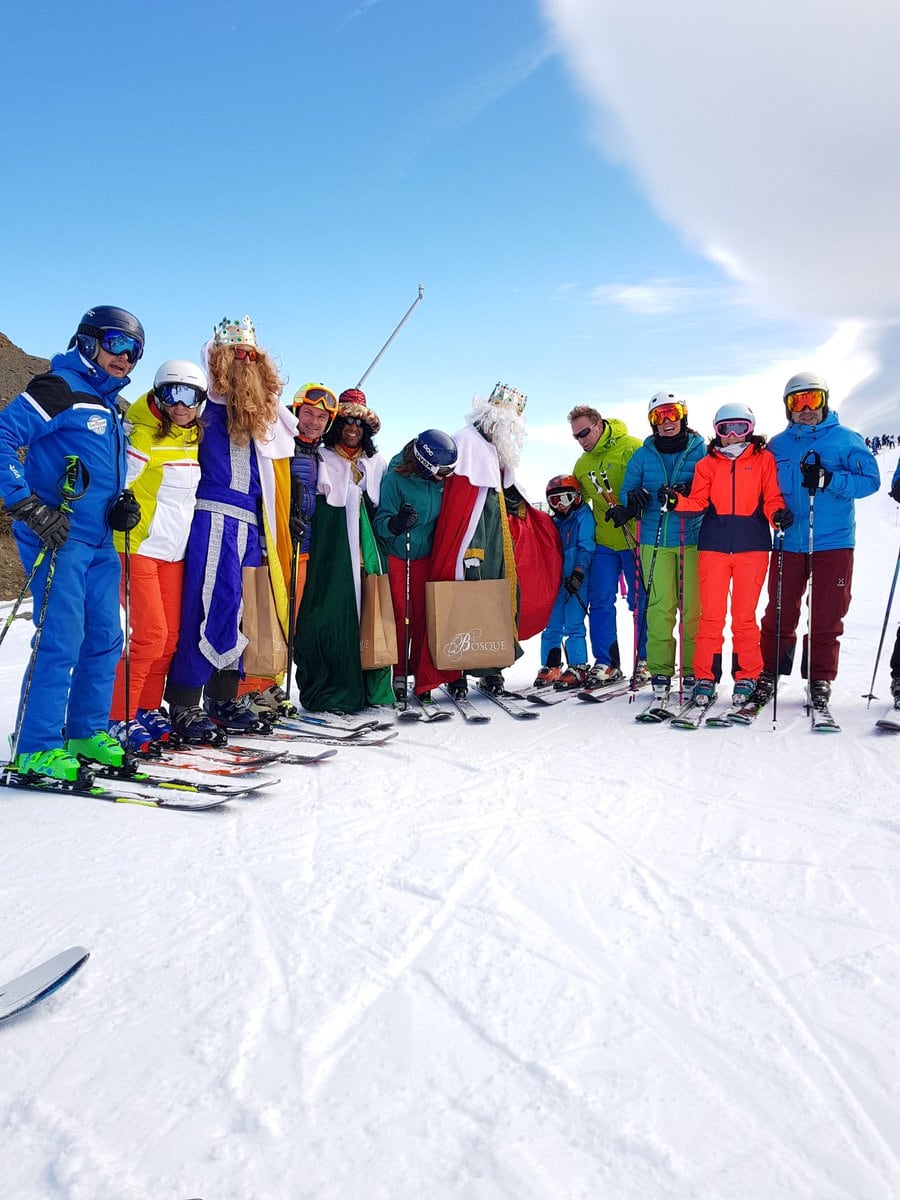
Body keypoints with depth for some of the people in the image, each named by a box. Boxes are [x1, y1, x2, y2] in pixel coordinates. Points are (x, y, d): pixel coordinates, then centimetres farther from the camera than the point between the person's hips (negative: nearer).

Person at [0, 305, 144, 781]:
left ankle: (86, 732, 23)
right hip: (59, 539, -9)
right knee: (60, 642, -9)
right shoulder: (61, 388, -7)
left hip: (100, 544, 9)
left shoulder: (109, 406, 20)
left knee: (105, 639, 10)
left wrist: (122, 504, 9)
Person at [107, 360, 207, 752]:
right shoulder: (143, 433, -9)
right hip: (140, 546, -7)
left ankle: (148, 709, 20)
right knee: (151, 633, -11)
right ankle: (119, 718, -1)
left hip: (174, 550, 7)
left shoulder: (194, 439, 13)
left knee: (170, 636, 7)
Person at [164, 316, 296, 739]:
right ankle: (184, 703, -2)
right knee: (209, 606, -9)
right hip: (213, 517, -7)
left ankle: (224, 696, 18)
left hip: (250, 522, 7)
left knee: (238, 608, 9)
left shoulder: (263, 410, 17)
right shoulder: (205, 403, -2)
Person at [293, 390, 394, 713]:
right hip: (331, 547, -3)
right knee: (331, 615, -8)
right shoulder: (321, 459, 8)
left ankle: (372, 688, 4)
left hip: (366, 546, 4)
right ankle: (330, 691, -3)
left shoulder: (376, 463, 20)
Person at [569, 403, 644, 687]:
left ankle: (646, 659, 16)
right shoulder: (582, 465, 14)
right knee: (600, 602, 1)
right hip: (603, 543, 6)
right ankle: (606, 663, 9)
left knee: (640, 603, 3)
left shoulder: (631, 448, -8)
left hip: (634, 539, -5)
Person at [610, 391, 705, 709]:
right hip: (655, 540, 1)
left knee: (693, 607, -3)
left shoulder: (700, 450, 7)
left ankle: (693, 672, 8)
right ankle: (660, 674, 1)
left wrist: (687, 493, -18)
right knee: (659, 608, -6)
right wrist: (633, 500, -13)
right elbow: (628, 490, 11)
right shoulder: (643, 455, 12)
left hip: (693, 539, -1)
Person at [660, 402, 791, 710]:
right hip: (713, 545, 1)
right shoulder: (707, 463, 13)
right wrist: (675, 501, -14)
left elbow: (771, 498, 3)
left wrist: (779, 514, -17)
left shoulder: (764, 459, 9)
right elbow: (698, 502, 5)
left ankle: (747, 677, 11)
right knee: (711, 615, -1)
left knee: (744, 615, 1)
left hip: (752, 546, -1)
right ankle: (705, 677, 5)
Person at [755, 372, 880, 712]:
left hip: (834, 543, -1)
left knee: (827, 617, 3)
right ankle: (768, 673, 14)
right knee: (779, 613, 3)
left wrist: (828, 479, -18)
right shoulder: (777, 446, 10)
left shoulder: (847, 439, 4)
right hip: (789, 542, 1)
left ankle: (820, 680, 13)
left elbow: (869, 480, -4)